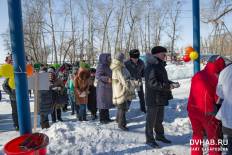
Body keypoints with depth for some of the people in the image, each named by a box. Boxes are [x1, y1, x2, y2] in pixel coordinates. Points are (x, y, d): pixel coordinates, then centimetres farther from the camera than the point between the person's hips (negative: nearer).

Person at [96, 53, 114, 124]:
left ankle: (106, 117, 24)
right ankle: (102, 119, 8)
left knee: (107, 102, 14)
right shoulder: (101, 66, -14)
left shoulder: (107, 66, 14)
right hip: (103, 87, -9)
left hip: (108, 87, 9)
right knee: (102, 103, -2)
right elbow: (98, 76, -23)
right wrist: (107, 79, -30)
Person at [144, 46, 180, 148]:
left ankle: (160, 135, 37)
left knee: (159, 119, 21)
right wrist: (168, 86, -28)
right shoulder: (151, 66, -19)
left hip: (161, 97, 9)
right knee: (151, 119, 5)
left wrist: (172, 83, 1)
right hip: (153, 98, -9)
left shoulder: (160, 65, 13)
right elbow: (152, 83, -27)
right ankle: (149, 139, 18)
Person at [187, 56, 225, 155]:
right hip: (207, 112, -6)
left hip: (192, 110, 6)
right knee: (214, 138, 11)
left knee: (197, 134, 21)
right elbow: (218, 98, -8)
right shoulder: (216, 78, -13)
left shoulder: (197, 75, 5)